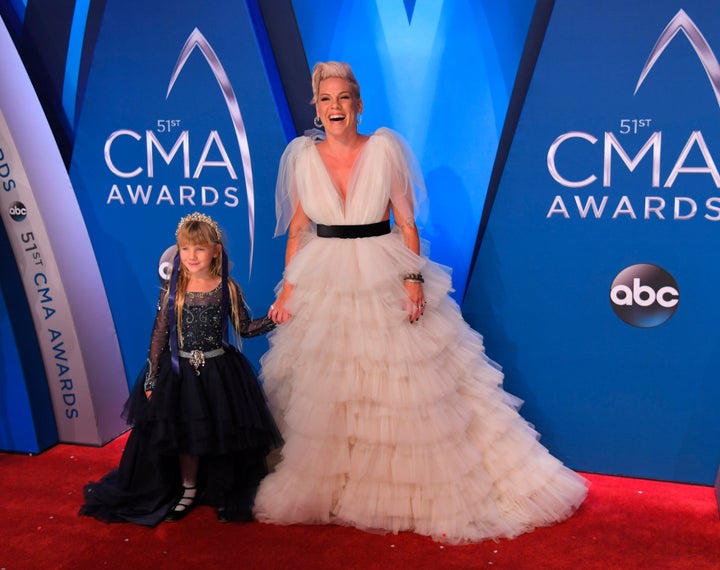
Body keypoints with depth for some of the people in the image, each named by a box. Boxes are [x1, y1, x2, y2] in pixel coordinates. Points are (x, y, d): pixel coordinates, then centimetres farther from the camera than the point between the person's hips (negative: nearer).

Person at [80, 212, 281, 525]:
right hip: (180, 371, 0)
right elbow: (159, 335, -2)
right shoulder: (171, 290, -6)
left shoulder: (228, 288, -6)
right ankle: (188, 490, 31)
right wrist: (150, 379, -3)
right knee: (185, 433, 10)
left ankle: (224, 494, 25)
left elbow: (245, 329, 1)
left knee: (223, 432, 5)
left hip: (220, 371, 0)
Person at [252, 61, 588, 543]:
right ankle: (320, 490, 27)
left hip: (384, 281, -2)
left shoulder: (384, 149, -4)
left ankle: (426, 492, 17)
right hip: (323, 283, 2)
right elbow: (297, 228, 8)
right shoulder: (304, 157, 2)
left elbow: (407, 222, -3)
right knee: (319, 398, 9)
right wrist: (288, 285, 2)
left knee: (408, 391, 2)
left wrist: (414, 278, -12)